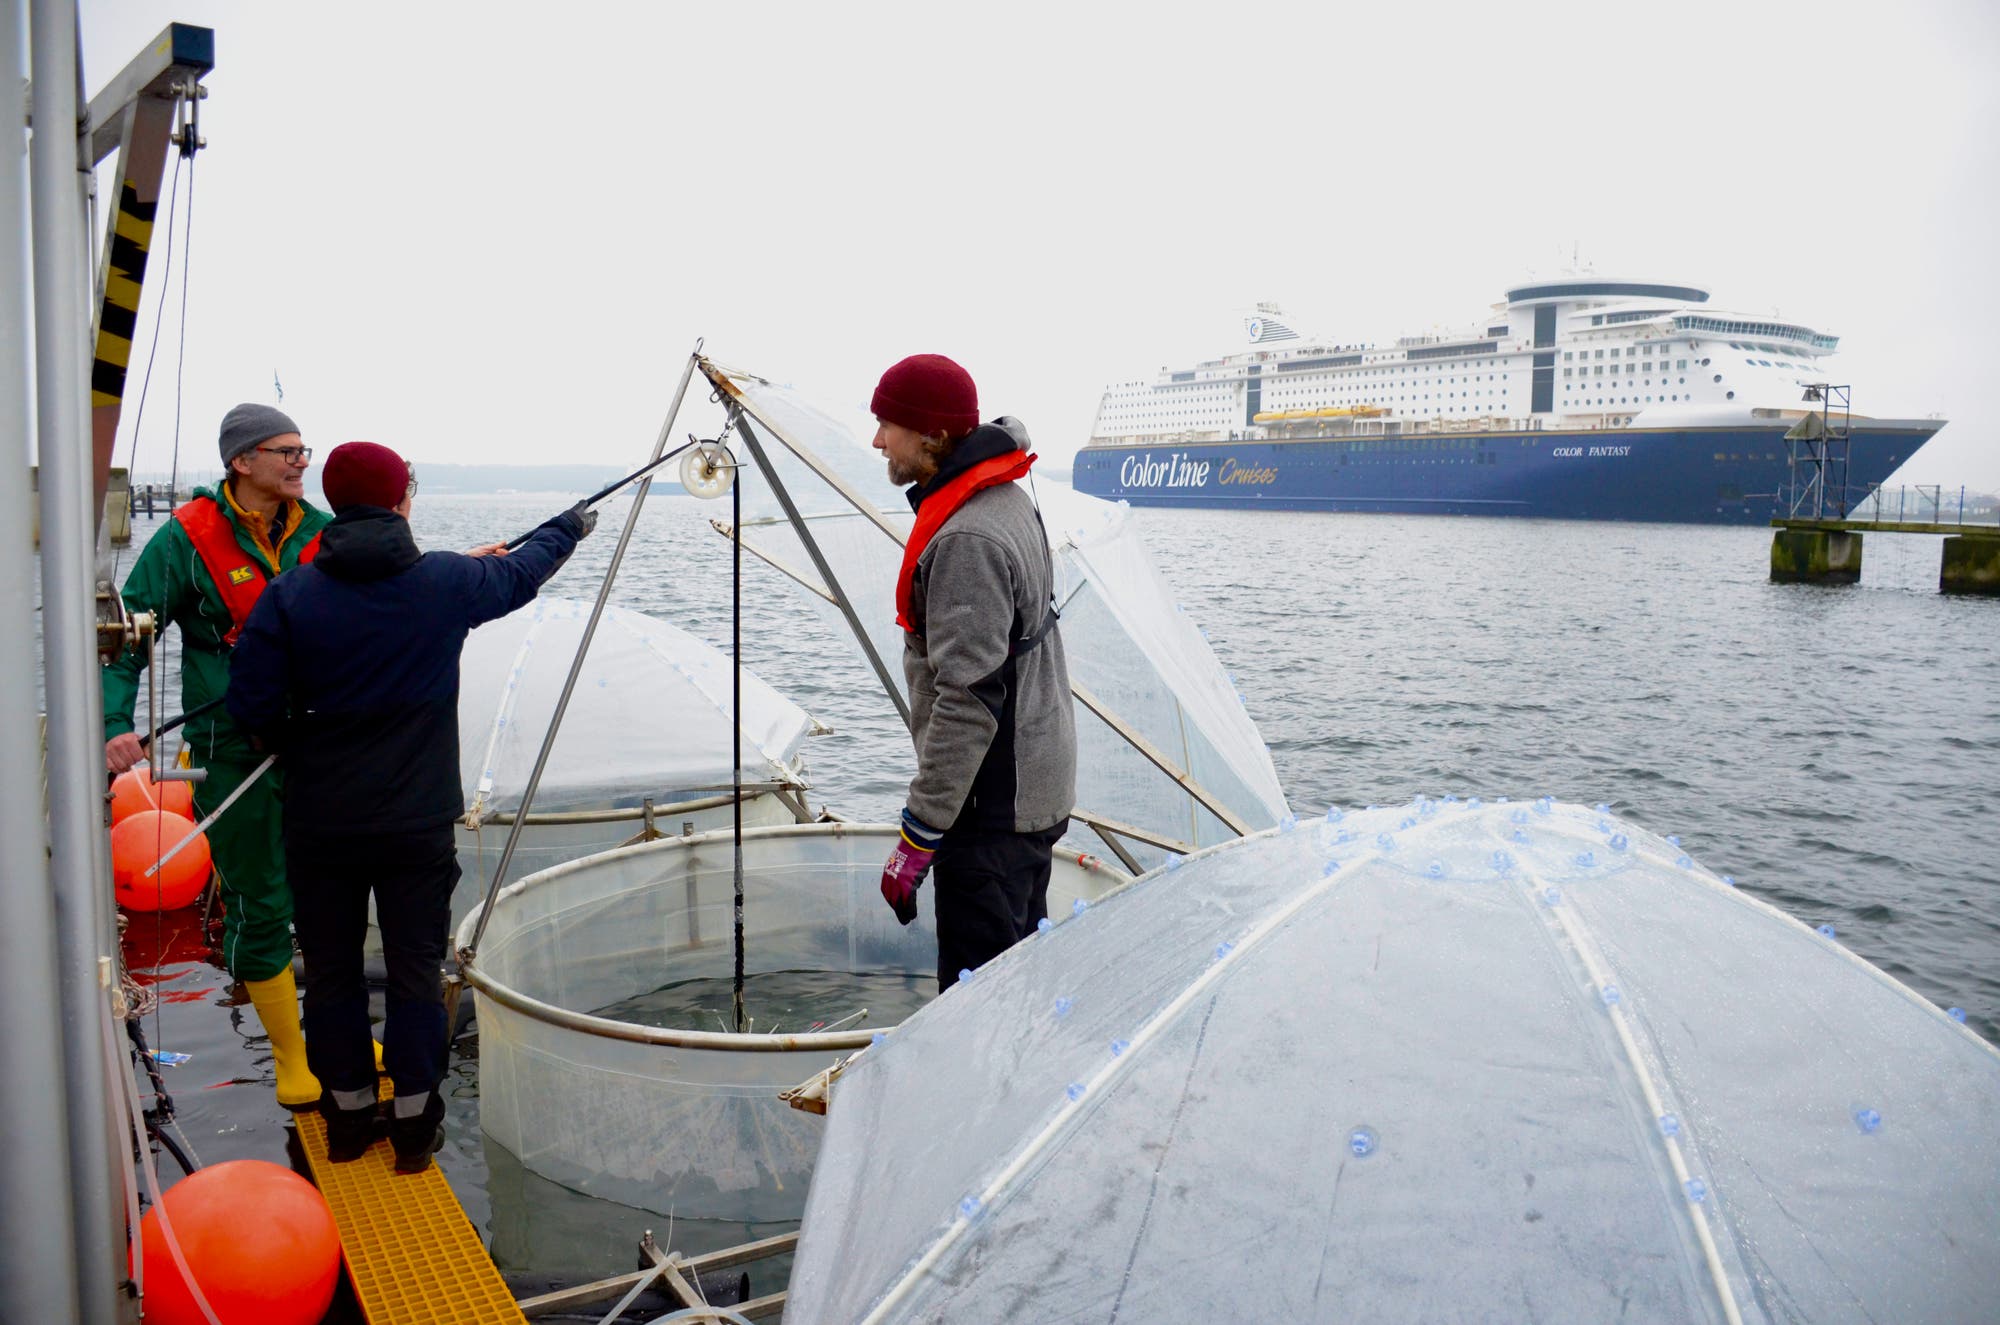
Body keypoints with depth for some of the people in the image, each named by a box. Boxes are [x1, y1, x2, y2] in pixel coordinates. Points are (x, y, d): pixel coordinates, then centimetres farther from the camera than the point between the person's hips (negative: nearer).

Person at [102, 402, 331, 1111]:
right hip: (234, 752, -4)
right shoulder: (188, 537, -8)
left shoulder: (319, 531, 4)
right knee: (260, 906, 5)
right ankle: (289, 1053, 23)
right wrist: (116, 722, -18)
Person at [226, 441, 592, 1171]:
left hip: (319, 823, 1)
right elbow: (521, 572, 14)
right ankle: (414, 1123, 18)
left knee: (330, 966, 15)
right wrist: (571, 526, 33)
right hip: (418, 822, -1)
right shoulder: (447, 582, -6)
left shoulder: (290, 594, -8)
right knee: (416, 968, 10)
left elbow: (253, 707, -9)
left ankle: (348, 1114, 28)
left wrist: (299, 748, 13)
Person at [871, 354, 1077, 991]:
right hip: (1038, 784, 11)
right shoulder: (1011, 502, 8)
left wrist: (918, 835, -23)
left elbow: (970, 701, -28)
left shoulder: (965, 542, -25)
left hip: (992, 805, -11)